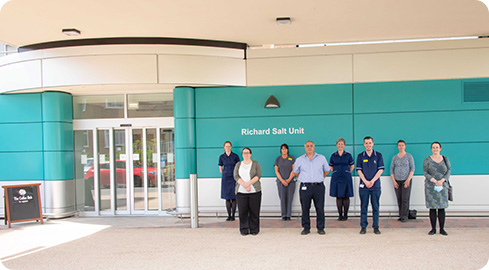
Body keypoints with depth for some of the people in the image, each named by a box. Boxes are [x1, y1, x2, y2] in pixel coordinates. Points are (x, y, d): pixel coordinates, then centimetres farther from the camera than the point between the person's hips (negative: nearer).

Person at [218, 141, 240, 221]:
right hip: (225, 178, 2)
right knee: (227, 198, 2)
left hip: (233, 178, -2)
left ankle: (233, 215, 1)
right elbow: (220, 168, 14)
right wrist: (225, 174, 8)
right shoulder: (222, 157, 5)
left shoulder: (235, 156, 1)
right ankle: (229, 215, 9)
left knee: (233, 198, -4)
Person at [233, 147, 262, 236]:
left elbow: (258, 176, -5)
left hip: (254, 191, -1)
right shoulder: (238, 164, 10)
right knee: (243, 211, -1)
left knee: (254, 211, -1)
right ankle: (244, 230, 8)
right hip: (241, 192, 1)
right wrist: (245, 186, -14)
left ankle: (254, 230, 9)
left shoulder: (255, 164, 6)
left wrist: (248, 183, -18)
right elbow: (236, 176, -1)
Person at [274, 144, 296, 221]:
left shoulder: (292, 158, 6)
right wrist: (282, 180, -8)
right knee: (282, 198, -4)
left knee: (289, 198, -4)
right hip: (281, 182, 0)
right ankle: (284, 215, 2)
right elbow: (276, 171, 3)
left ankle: (288, 215, 1)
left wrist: (289, 179, -10)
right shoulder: (277, 159, 8)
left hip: (290, 181, 0)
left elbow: (293, 170, 1)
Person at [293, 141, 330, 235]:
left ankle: (320, 228, 12)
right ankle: (306, 228, 13)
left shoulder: (321, 158, 8)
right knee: (305, 208, 2)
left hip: (319, 186, 0)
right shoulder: (299, 160, 7)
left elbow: (327, 170, 21)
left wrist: (320, 178, 14)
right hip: (305, 187, 0)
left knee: (320, 208, 1)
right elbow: (296, 172, 20)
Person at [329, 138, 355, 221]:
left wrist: (347, 173, 9)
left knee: (346, 197, -1)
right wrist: (335, 172, 10)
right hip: (336, 178, 1)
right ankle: (340, 215, 8)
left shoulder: (348, 155, 3)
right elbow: (330, 166, 18)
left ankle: (345, 215, 7)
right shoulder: (333, 155, 6)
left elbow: (352, 166, 13)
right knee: (338, 197, 1)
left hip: (346, 178, -1)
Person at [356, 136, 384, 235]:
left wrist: (372, 181, -11)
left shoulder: (378, 155, 4)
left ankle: (376, 227, 10)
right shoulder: (360, 156, 5)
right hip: (363, 185, 0)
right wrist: (366, 181, -11)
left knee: (375, 207, 3)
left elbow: (380, 170, -1)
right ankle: (363, 227, 9)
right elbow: (359, 170, 1)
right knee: (363, 207, 2)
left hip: (375, 185, 0)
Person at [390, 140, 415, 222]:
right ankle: (401, 216, 10)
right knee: (399, 199, 2)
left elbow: (412, 169, -2)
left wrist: (408, 180, -12)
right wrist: (393, 181, -2)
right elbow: (391, 169, 8)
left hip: (406, 180, -3)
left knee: (405, 199, -8)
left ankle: (404, 216, -4)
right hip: (397, 181, 3)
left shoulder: (409, 156, 2)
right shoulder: (394, 157, 10)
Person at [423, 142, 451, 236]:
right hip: (430, 187, -1)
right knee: (432, 208, -1)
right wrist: (435, 181, -16)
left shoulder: (445, 159, 8)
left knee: (442, 207, 0)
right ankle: (433, 229, 6)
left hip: (442, 186, 1)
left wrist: (442, 180, -14)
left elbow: (448, 172, 2)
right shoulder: (427, 160, 2)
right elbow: (425, 172, -4)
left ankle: (442, 229, 7)